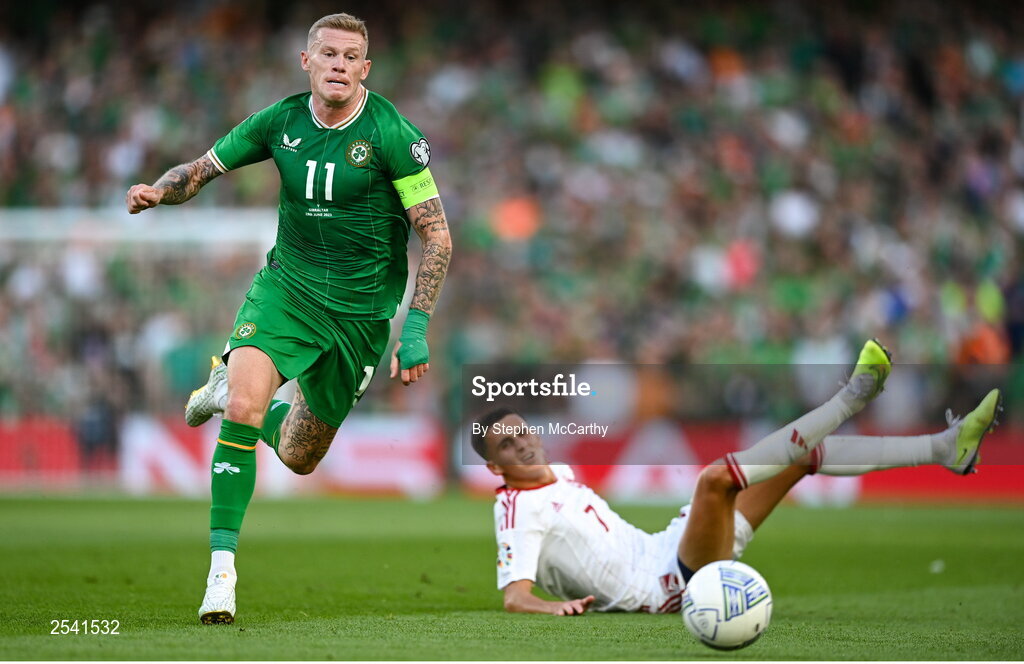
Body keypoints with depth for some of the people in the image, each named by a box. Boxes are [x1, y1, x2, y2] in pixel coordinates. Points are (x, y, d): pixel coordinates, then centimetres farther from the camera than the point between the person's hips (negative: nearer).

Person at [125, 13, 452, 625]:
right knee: (242, 407, -26)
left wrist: (417, 327, -18)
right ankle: (222, 570, -18)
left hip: (361, 309, -1)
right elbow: (204, 168, 7)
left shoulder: (392, 135, -15)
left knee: (300, 457, 11)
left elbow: (437, 234, -12)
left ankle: (235, 388, 43)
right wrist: (159, 191, -15)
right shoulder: (280, 121, -5)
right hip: (287, 284, 1)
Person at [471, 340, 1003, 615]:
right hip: (672, 585, -10)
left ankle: (945, 447, 9)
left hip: (666, 548, 10)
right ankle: (852, 395, -23)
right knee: (714, 477, -34)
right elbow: (513, 597, -23)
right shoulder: (518, 510, -11)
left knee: (804, 455, 10)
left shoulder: (558, 474, 17)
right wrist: (557, 605, -41)